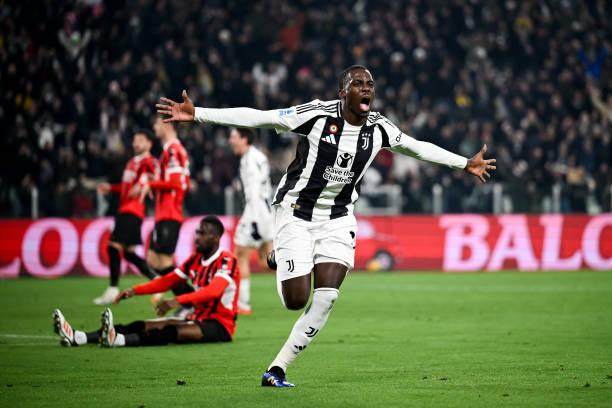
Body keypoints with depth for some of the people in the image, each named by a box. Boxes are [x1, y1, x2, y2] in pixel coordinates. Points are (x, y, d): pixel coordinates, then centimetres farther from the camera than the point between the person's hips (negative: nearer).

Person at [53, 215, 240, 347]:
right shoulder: (196, 260, 12)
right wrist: (134, 291, -7)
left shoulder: (227, 262, -14)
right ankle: (76, 337, -28)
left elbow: (213, 291, -31)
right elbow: (167, 281, 9)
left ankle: (117, 340, -59)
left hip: (220, 326, -7)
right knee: (143, 326, -12)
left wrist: (178, 301, -44)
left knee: (172, 332, -35)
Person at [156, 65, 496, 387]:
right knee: (296, 301, -8)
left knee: (326, 298, -12)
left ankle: (278, 369, 0)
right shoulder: (318, 115, -16)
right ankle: (280, 261, 29)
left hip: (338, 218, 4)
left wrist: (466, 164, 22)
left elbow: (418, 148, 16)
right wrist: (196, 114, -23)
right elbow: (256, 118, -18)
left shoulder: (379, 128, -2)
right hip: (296, 213, -4)